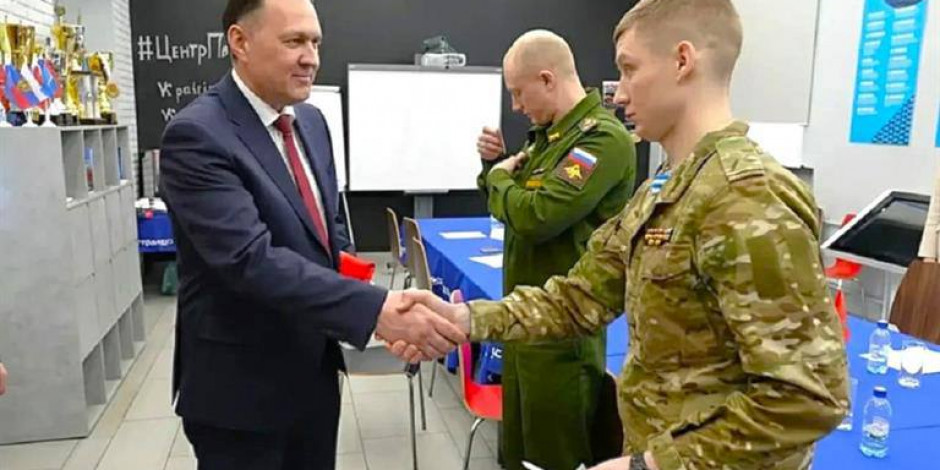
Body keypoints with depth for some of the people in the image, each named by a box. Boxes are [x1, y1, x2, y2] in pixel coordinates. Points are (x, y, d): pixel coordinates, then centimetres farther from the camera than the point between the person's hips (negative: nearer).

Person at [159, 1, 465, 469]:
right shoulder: (197, 135, -20)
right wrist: (375, 308, -38)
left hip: (314, 369, 7)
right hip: (241, 382, -7)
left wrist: (355, 280, -4)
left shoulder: (311, 121, 5)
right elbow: (251, 258, -30)